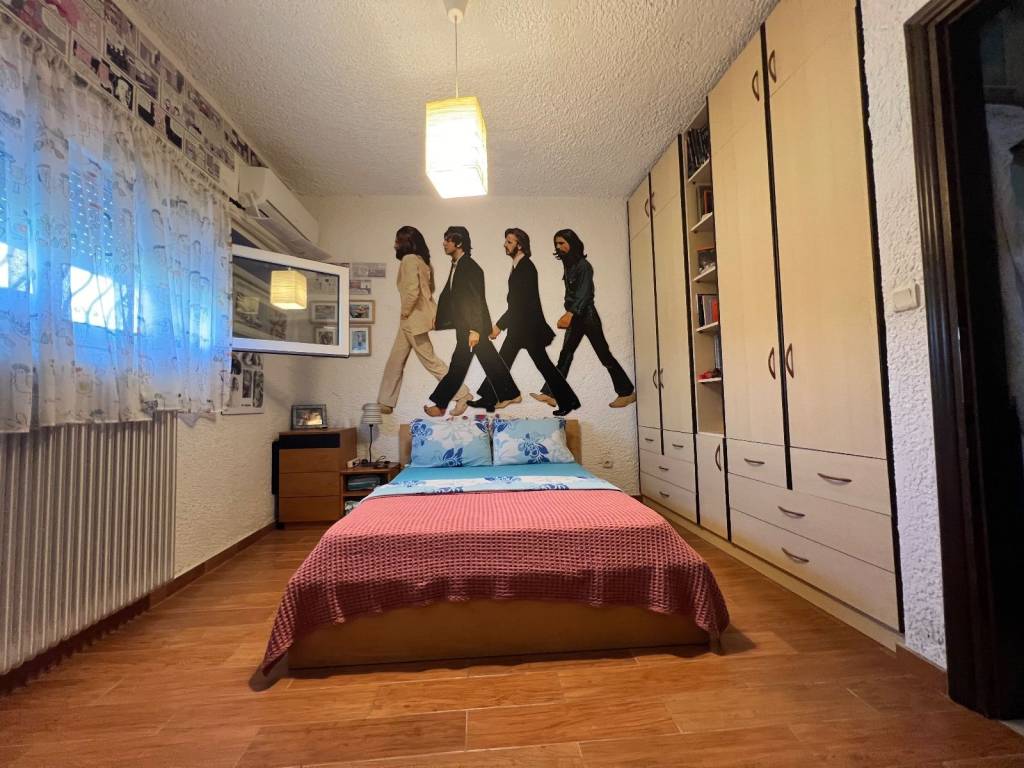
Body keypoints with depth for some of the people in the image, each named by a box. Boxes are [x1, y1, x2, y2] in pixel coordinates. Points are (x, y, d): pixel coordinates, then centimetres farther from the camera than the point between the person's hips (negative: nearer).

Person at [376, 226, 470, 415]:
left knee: (430, 360, -2)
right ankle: (385, 403, 23)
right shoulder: (421, 260, 14)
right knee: (395, 361, 13)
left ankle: (462, 395, 6)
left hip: (413, 319, -10)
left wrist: (405, 312, -11)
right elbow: (428, 288, 18)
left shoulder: (409, 259, -14)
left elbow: (412, 290, -25)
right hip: (410, 321, 10)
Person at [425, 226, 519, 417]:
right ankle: (510, 394, 25)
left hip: (472, 326, -9)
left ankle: (439, 404, 7)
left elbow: (476, 300, -20)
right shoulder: (456, 265, 13)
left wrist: (474, 330, -23)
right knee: (490, 362, 15)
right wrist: (439, 319, 13)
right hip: (464, 324, 9)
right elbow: (448, 295, 16)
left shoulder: (471, 268, -15)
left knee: (458, 364, -2)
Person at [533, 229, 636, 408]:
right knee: (565, 354, 4)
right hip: (575, 317, 8)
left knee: (604, 354, -3)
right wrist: (568, 315, 9)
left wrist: (570, 313, -33)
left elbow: (584, 293, -22)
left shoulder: (583, 265, -11)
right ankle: (551, 393, 5)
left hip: (587, 315, -8)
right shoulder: (569, 265, 12)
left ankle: (627, 392, 9)